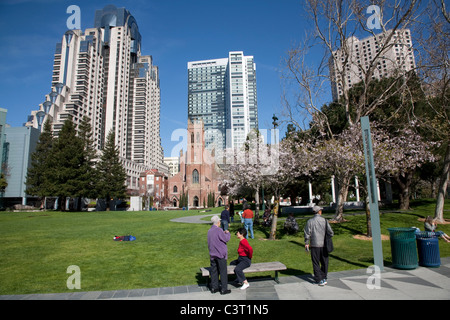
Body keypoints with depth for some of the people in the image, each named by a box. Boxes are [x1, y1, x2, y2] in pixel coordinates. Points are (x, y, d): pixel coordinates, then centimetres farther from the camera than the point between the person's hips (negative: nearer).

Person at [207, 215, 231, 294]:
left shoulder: (209, 231, 6)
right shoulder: (219, 230, -18)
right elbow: (226, 239, -12)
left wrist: (223, 233, 17)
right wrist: (227, 233, 6)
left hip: (212, 254, 7)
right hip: (221, 254, -7)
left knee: (214, 271, 13)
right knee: (223, 272, 3)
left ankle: (214, 288, 20)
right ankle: (224, 289, 8)